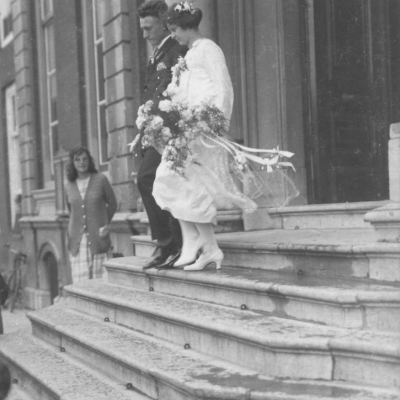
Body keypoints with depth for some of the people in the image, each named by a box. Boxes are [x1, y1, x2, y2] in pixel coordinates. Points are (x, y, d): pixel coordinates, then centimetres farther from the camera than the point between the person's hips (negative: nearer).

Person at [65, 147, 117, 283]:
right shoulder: (69, 186, 8)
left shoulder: (100, 179, 0)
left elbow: (112, 203, 9)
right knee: (80, 280, -2)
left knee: (98, 280, -1)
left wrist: (105, 224, 7)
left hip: (97, 238, -2)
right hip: (77, 240, 2)